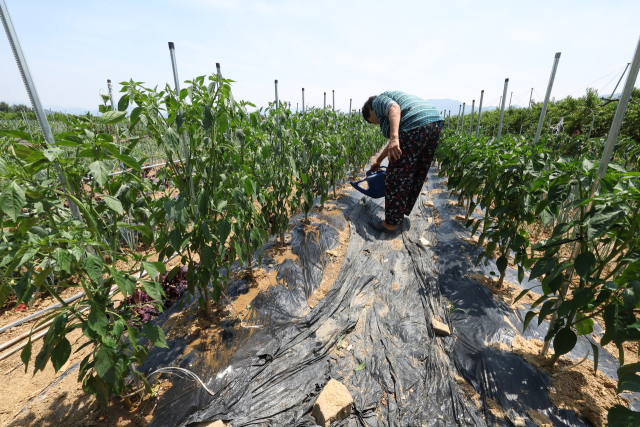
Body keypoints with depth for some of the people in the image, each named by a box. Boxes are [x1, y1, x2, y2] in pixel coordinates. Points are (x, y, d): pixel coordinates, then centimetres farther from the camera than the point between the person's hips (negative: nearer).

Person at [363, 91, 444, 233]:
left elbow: (394, 108, -15)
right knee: (417, 175, 18)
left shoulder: (378, 101, 10)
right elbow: (394, 142, 37)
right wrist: (378, 160, 43)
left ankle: (390, 224, 4)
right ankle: (404, 211, 35)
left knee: (397, 176, -3)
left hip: (416, 127, -10)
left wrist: (394, 137, -28)